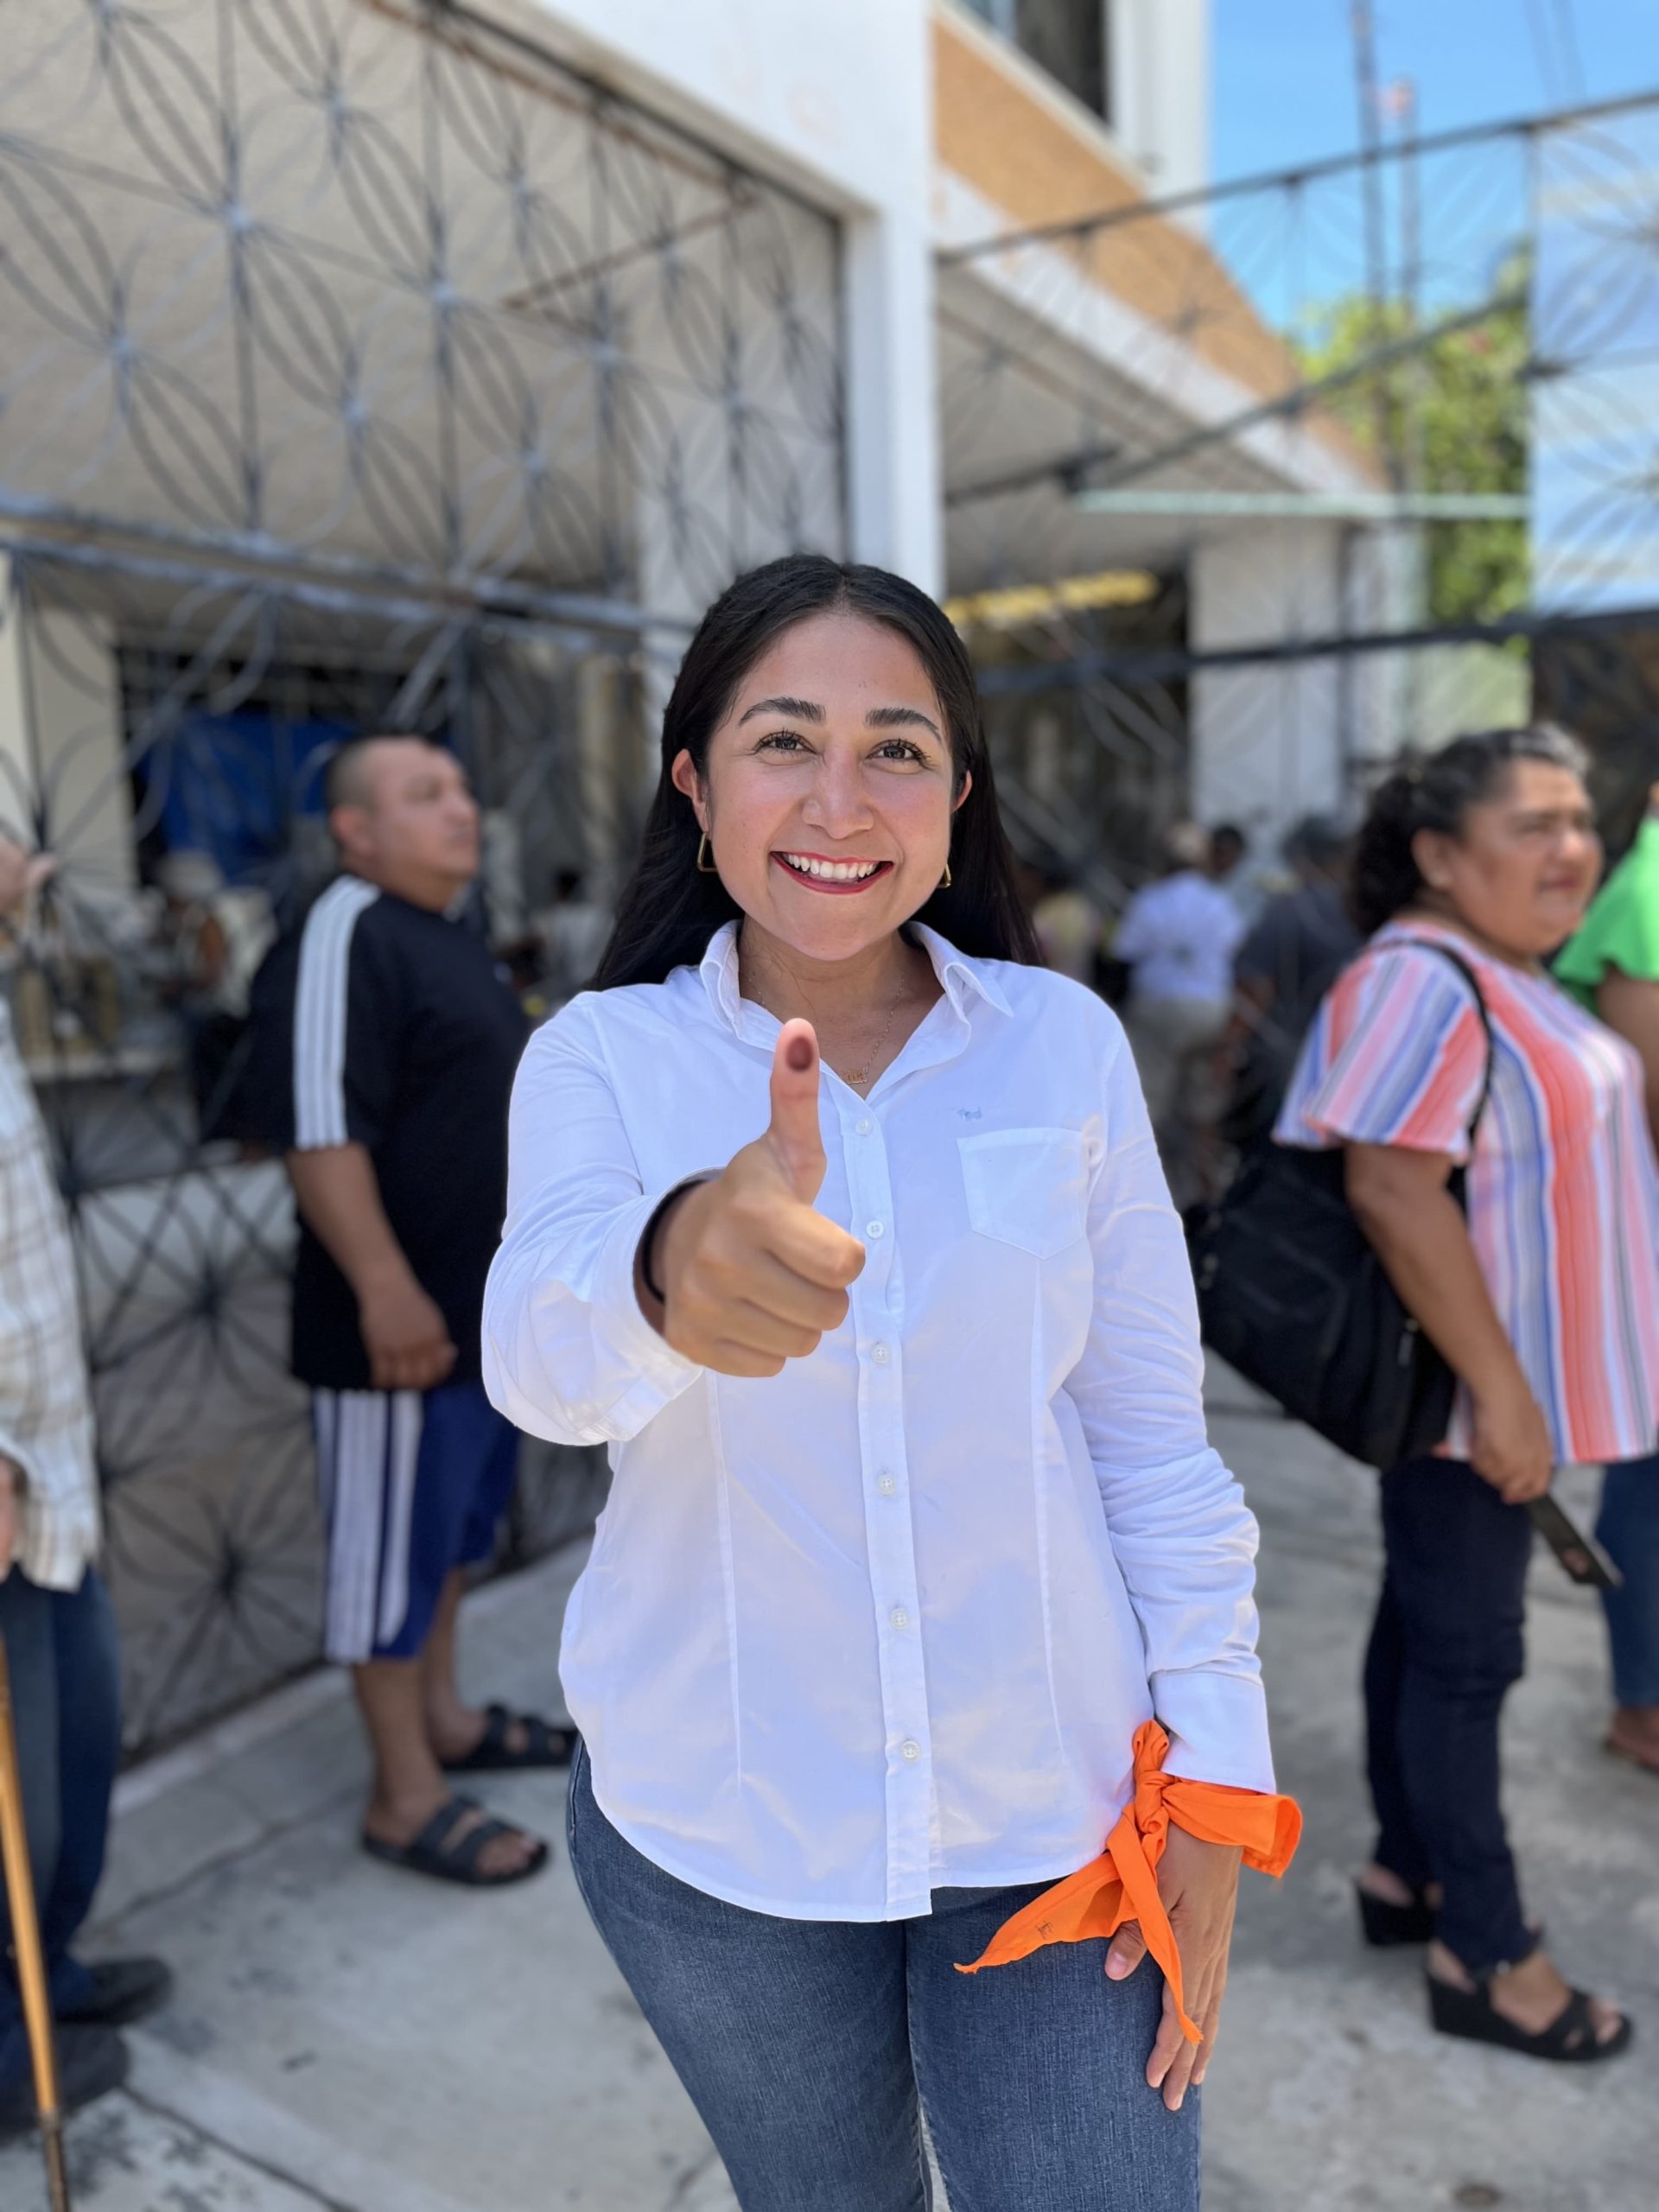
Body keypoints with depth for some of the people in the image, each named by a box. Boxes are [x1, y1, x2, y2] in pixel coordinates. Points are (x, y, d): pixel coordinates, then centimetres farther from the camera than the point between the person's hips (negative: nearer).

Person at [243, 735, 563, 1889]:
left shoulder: (450, 940, 15)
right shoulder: (342, 942, -16)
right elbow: (321, 1132, -25)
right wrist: (386, 1291, -29)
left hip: (488, 1308, 10)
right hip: (408, 1320, -10)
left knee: (457, 1526, 20)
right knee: (395, 1547, 3)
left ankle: (443, 1717, 37)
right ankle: (407, 1797, 16)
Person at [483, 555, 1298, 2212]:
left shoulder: (1064, 1039, -6)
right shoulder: (601, 1056, -9)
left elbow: (1155, 1432, -2)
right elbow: (539, 1360, -28)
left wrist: (1210, 1764, -3)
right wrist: (666, 1270, -50)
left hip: (1056, 1810, 0)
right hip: (719, 1827, 1)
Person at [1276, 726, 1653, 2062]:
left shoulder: (1505, 978, 13)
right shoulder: (1426, 982, -21)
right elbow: (1393, 1188, -29)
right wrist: (1498, 1388, -26)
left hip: (1503, 1380, 10)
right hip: (1471, 1388, -10)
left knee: (1430, 1627, 19)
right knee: (1467, 1652, 2)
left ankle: (1410, 1871, 34)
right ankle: (1484, 1958, 18)